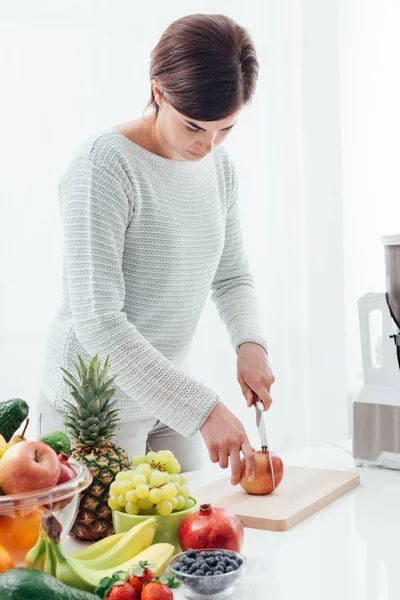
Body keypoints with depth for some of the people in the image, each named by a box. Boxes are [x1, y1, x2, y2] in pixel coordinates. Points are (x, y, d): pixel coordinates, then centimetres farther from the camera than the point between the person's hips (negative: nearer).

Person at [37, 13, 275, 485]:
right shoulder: (103, 167, -20)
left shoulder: (219, 167, 2)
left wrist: (250, 343, -7)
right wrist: (202, 408, -27)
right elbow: (98, 323, -25)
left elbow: (232, 276, 13)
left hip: (168, 396, 7)